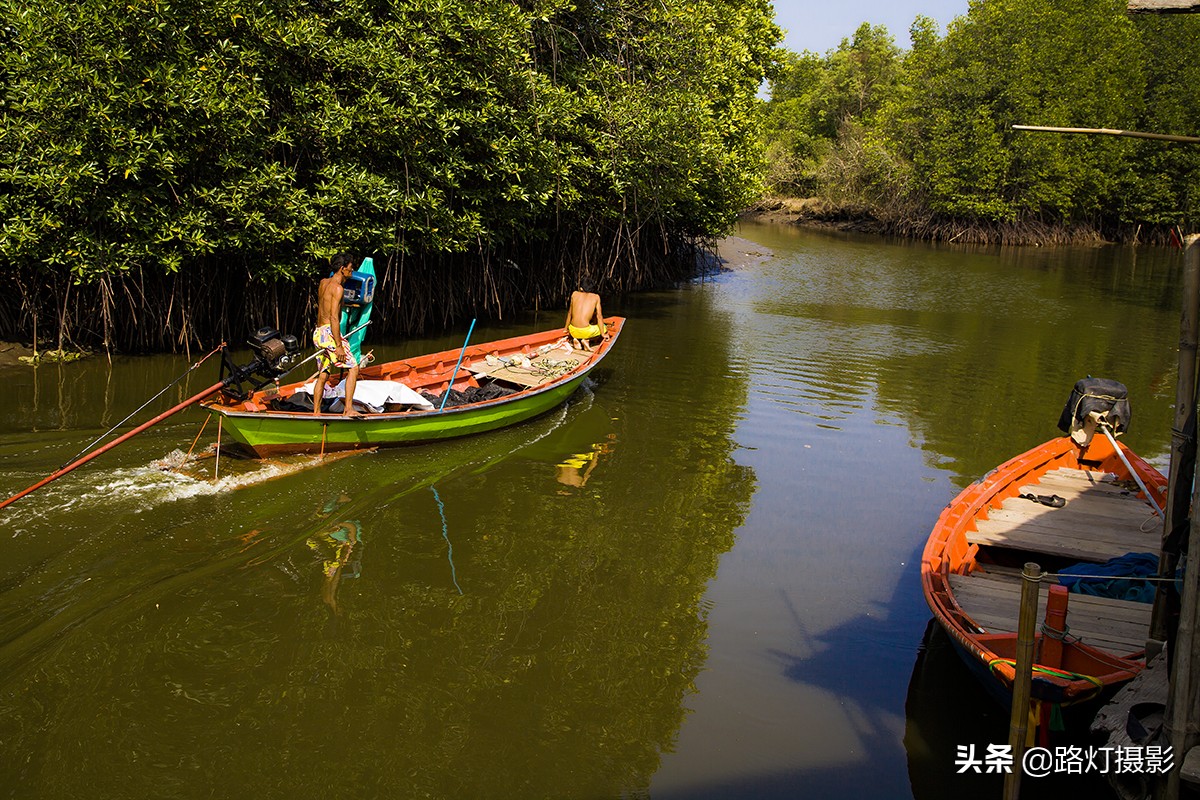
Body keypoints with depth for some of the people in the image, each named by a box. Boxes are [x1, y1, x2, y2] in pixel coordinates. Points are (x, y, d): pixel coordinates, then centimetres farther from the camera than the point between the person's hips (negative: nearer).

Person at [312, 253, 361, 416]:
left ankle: (315, 413, 15)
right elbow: (334, 317, -18)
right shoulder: (337, 288, -11)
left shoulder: (323, 283, 15)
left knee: (322, 375, 14)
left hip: (318, 333, 9)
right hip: (329, 333, -9)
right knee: (353, 368, -6)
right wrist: (339, 346, -20)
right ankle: (348, 409, -13)